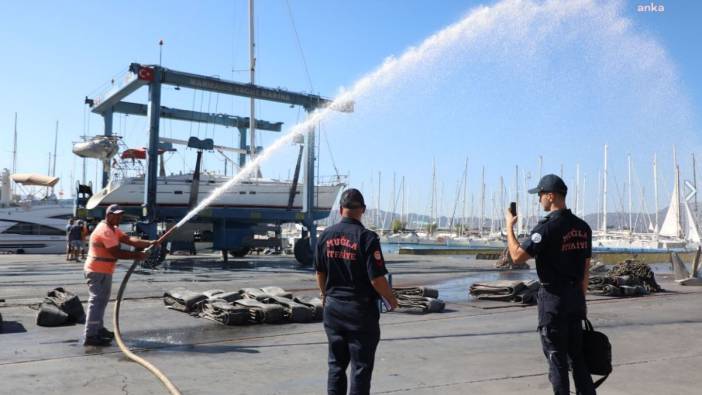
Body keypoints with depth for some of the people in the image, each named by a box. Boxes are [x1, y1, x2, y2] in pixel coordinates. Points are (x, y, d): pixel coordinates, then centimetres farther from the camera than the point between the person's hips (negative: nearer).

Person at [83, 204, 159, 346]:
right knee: (97, 300, -11)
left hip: (104, 271, 11)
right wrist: (136, 256, -18)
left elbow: (129, 239, 2)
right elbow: (116, 252, -24)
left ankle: (98, 329, 30)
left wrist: (149, 243, -9)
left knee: (101, 300, 19)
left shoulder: (113, 229, 14)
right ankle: (90, 336, -11)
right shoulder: (105, 231, -19)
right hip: (97, 272, -11)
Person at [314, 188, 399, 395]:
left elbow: (320, 273, 9)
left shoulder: (326, 235, 0)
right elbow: (377, 279, -18)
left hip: (333, 307, 5)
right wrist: (392, 300, -1)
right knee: (361, 366, 5)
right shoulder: (367, 238, -17)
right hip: (360, 309, -5)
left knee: (336, 364, 15)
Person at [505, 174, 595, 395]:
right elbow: (586, 267, 12)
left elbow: (517, 256, -17)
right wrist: (580, 297, 20)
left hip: (553, 298, -7)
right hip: (575, 297, 7)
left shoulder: (547, 227, -18)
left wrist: (509, 226, -5)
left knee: (556, 357, 3)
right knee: (576, 354, 16)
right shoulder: (583, 227, 7)